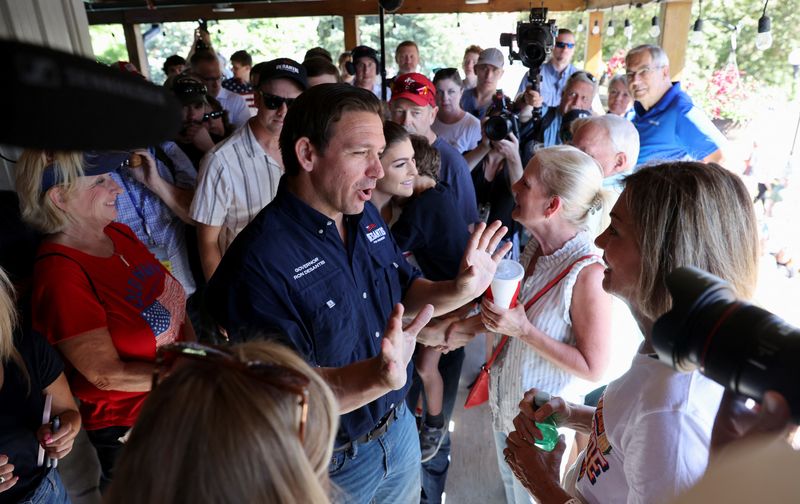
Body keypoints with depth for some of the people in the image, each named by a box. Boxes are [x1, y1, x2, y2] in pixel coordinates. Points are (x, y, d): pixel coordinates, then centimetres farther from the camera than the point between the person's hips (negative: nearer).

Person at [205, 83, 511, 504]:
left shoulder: (366, 217, -4)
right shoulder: (259, 262, -28)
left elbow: (405, 293, 5)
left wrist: (461, 289, -14)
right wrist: (381, 375, -43)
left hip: (400, 427, 6)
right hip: (331, 468, -6)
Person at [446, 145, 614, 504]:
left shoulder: (587, 272, -30)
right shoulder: (535, 247, -8)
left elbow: (593, 368, -24)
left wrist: (523, 330, -30)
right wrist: (475, 324, -3)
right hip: (505, 403, 7)